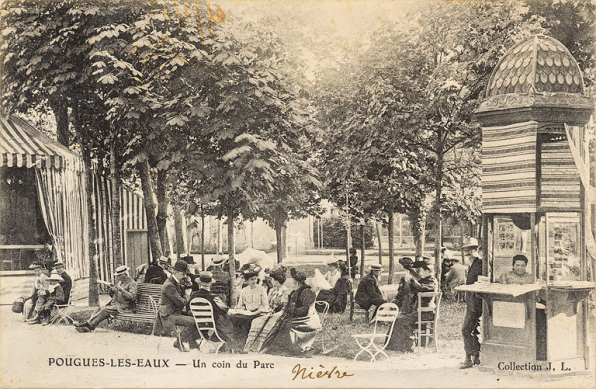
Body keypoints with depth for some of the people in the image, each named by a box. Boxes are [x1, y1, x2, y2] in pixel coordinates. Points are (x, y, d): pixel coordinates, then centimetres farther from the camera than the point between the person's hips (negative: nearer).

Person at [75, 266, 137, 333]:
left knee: (105, 310, -22)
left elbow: (132, 297, -23)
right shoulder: (120, 282, 18)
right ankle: (89, 325, -20)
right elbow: (111, 294, 22)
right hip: (115, 304, 9)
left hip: (124, 307, -9)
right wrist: (111, 289, -1)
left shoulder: (132, 283, -8)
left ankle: (90, 325, -19)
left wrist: (121, 290, -26)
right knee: (101, 310, -11)